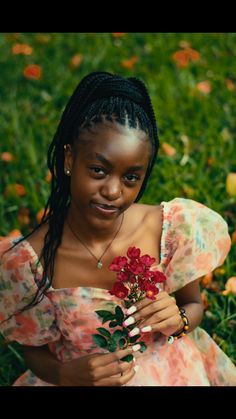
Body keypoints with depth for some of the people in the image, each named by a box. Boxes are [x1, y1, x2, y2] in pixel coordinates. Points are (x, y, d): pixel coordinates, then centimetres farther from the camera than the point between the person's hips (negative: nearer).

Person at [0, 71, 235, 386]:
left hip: (170, 371, 2)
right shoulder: (28, 261, -18)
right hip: (83, 376, -2)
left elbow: (194, 305, 4)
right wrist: (67, 375, -23)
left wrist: (178, 320, -17)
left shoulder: (173, 228, -13)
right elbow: (37, 352, -4)